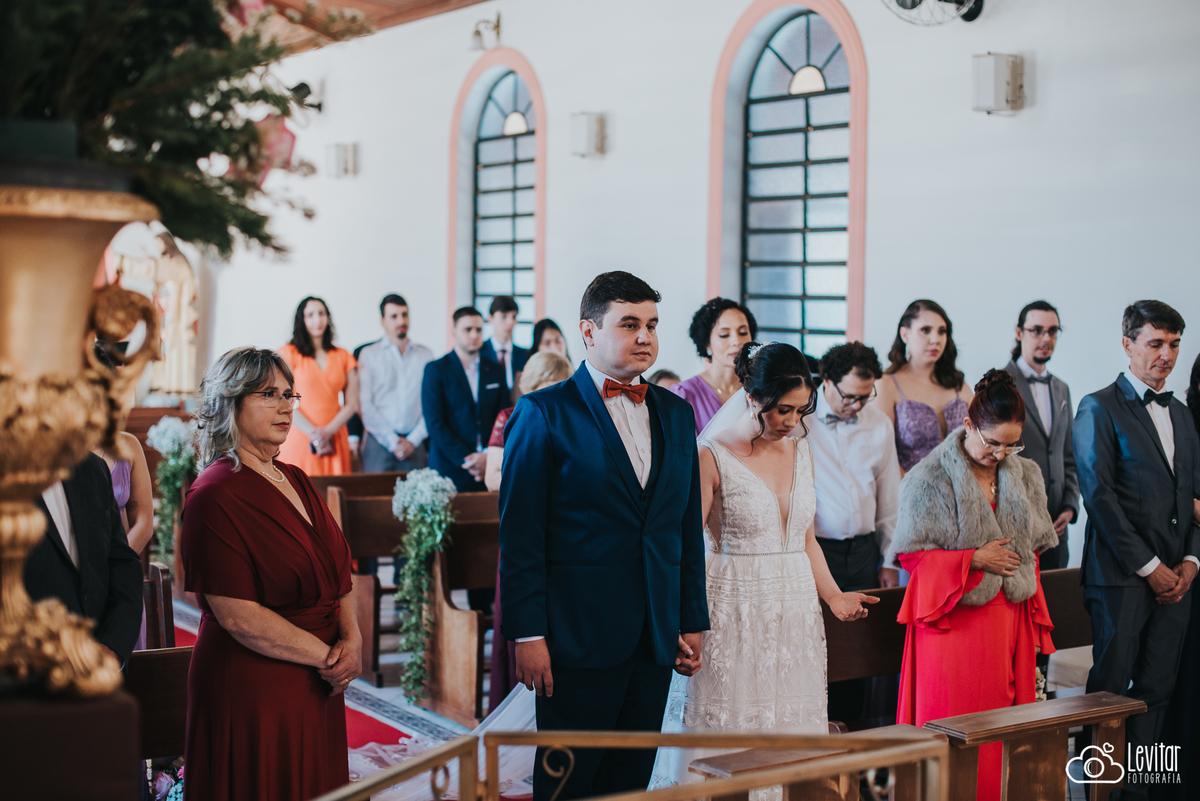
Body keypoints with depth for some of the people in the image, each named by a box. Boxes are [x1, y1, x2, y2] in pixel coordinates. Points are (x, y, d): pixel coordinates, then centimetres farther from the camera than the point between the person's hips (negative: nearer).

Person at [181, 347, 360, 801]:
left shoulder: (295, 481, 11)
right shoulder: (214, 497, -15)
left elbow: (338, 569, 13)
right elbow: (237, 615, -19)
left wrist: (351, 636, -6)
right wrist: (327, 657, -13)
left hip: (317, 690, 8)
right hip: (251, 692, -7)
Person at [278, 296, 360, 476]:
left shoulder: (343, 357, 14)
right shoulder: (289, 353, 5)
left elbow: (352, 403, 8)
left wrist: (327, 432, -7)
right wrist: (314, 433, -10)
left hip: (334, 440, 3)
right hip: (299, 439, -2)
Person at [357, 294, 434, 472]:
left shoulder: (425, 355, 11)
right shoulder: (369, 354, 6)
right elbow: (365, 404, -2)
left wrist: (413, 440, -5)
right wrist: (392, 441, -7)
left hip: (414, 444, 1)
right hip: (379, 443, -1)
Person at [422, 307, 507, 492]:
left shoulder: (495, 371, 13)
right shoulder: (435, 370, 1)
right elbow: (435, 424, -6)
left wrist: (488, 456, -7)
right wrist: (466, 460, -13)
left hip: (489, 470, 3)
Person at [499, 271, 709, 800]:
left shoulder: (676, 414, 12)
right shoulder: (543, 414, -6)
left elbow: (688, 528, 15)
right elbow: (520, 535, -9)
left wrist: (693, 620, 11)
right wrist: (527, 634, -13)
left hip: (657, 638, 5)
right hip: (578, 637, -5)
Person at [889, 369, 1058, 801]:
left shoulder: (1025, 477, 8)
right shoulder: (930, 478, -8)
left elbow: (1032, 551, 16)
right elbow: (911, 553, -9)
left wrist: (1035, 620, 13)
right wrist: (974, 560, -13)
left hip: (1012, 619, 5)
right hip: (955, 621, -5)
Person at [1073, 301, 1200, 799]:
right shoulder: (1099, 409, -3)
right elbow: (1099, 495, -10)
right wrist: (1148, 566, -11)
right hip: (1121, 576, -6)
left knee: (1156, 690, 6)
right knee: (1110, 688, -2)